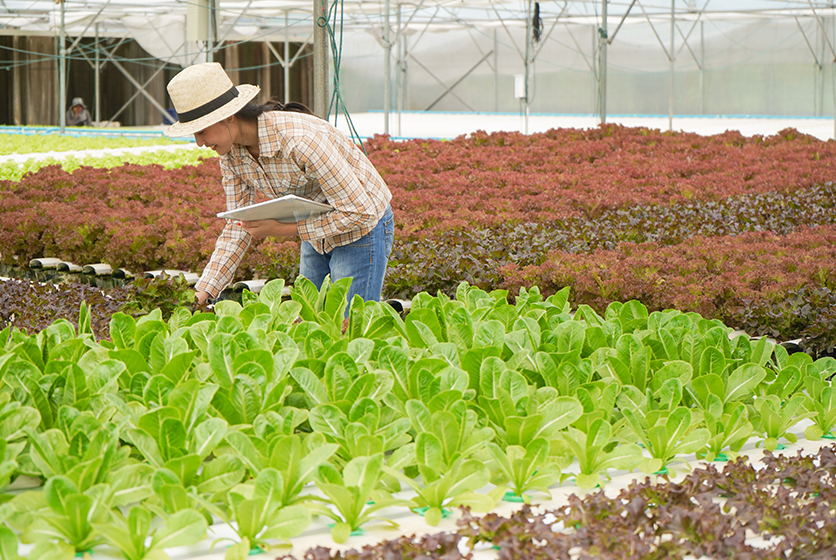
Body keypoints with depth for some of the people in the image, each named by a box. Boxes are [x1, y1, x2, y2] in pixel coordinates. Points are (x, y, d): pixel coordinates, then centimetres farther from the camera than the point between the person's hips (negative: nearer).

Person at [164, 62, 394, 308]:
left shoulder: (300, 139, -34)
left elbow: (359, 212, -30)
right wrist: (202, 292, -13)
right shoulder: (231, 152, -10)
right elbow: (238, 225, -3)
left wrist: (282, 229, -28)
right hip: (316, 235, 7)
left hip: (362, 227, -7)